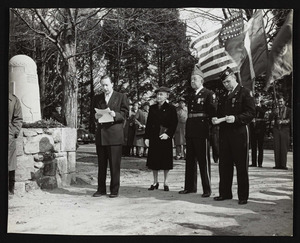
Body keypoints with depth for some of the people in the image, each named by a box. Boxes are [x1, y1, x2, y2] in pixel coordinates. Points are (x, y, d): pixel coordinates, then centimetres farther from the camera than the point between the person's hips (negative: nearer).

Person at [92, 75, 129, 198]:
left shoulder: (121, 97, 6)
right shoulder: (97, 98, 17)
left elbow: (125, 114, 2)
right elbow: (93, 114, 18)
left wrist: (115, 115, -17)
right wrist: (95, 116, -6)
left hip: (115, 134, -3)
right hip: (100, 135, 4)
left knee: (114, 165, -2)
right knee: (101, 164, 7)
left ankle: (114, 190, 7)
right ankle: (101, 189, 16)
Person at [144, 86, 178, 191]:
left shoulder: (171, 108, 0)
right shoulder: (152, 108, 9)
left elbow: (174, 124, -3)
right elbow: (148, 123, 9)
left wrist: (168, 134, -15)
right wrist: (146, 137, 2)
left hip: (165, 138, -3)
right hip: (153, 138, 3)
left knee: (165, 161, 3)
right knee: (154, 161, 6)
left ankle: (165, 182, 16)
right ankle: (155, 182, 18)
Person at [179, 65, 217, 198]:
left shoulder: (208, 94, -3)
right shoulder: (191, 96, 18)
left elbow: (213, 112, -7)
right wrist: (187, 130, 12)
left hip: (201, 132, -7)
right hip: (190, 131, 7)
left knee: (203, 160, -2)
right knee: (190, 160, 12)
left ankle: (207, 189, 5)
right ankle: (190, 187, 22)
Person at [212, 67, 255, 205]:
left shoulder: (245, 93, 0)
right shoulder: (223, 96, 19)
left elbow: (251, 112, -9)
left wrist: (236, 118, -21)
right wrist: (217, 120, 1)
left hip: (239, 133, -6)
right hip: (224, 134, 6)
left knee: (241, 166, 0)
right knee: (224, 165, 8)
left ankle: (243, 196, 8)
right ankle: (225, 193, 18)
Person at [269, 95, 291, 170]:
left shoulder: (288, 110, 9)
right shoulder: (275, 110, 15)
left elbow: (290, 120, 1)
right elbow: (271, 118, 3)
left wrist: (282, 121, -12)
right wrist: (274, 113, -15)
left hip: (285, 130, -2)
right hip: (276, 130, 2)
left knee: (284, 148, -6)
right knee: (276, 148, -3)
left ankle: (283, 165, -3)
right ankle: (277, 164, 0)